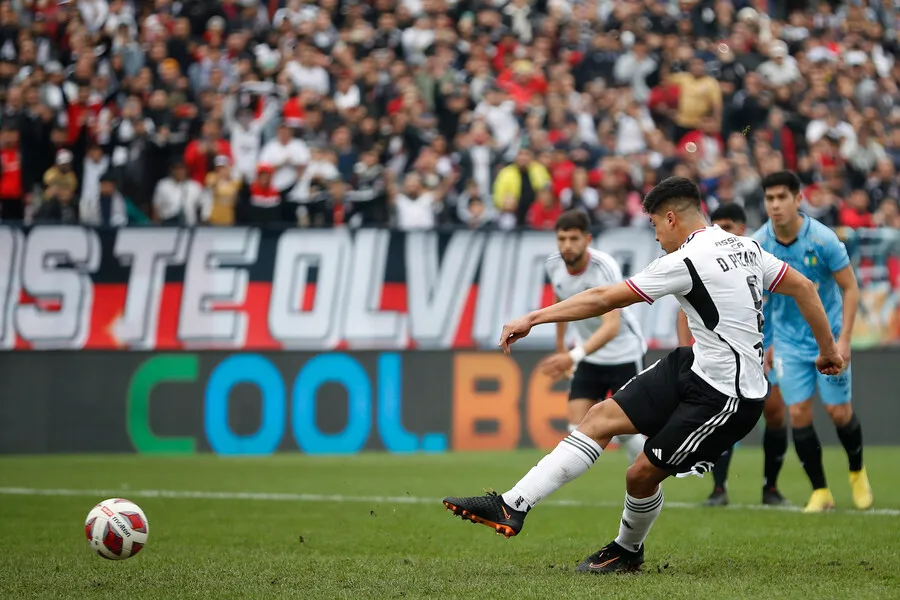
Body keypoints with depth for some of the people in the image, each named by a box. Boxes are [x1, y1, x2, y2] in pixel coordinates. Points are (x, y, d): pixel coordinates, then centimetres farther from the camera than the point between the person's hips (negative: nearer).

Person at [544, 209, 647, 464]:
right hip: (589, 359, 5)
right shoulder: (554, 264, -10)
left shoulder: (605, 268, -29)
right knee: (577, 431, -9)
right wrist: (560, 345, 21)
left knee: (625, 433, -1)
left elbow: (611, 326, -40)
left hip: (624, 354, -5)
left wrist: (574, 356, -52)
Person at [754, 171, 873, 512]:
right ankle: (820, 491, 6)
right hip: (789, 340, 2)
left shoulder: (823, 239, -17)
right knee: (799, 414, -6)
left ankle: (857, 472, 28)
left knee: (838, 412, -1)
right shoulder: (758, 245, -9)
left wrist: (843, 340, -16)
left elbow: (850, 288, -9)